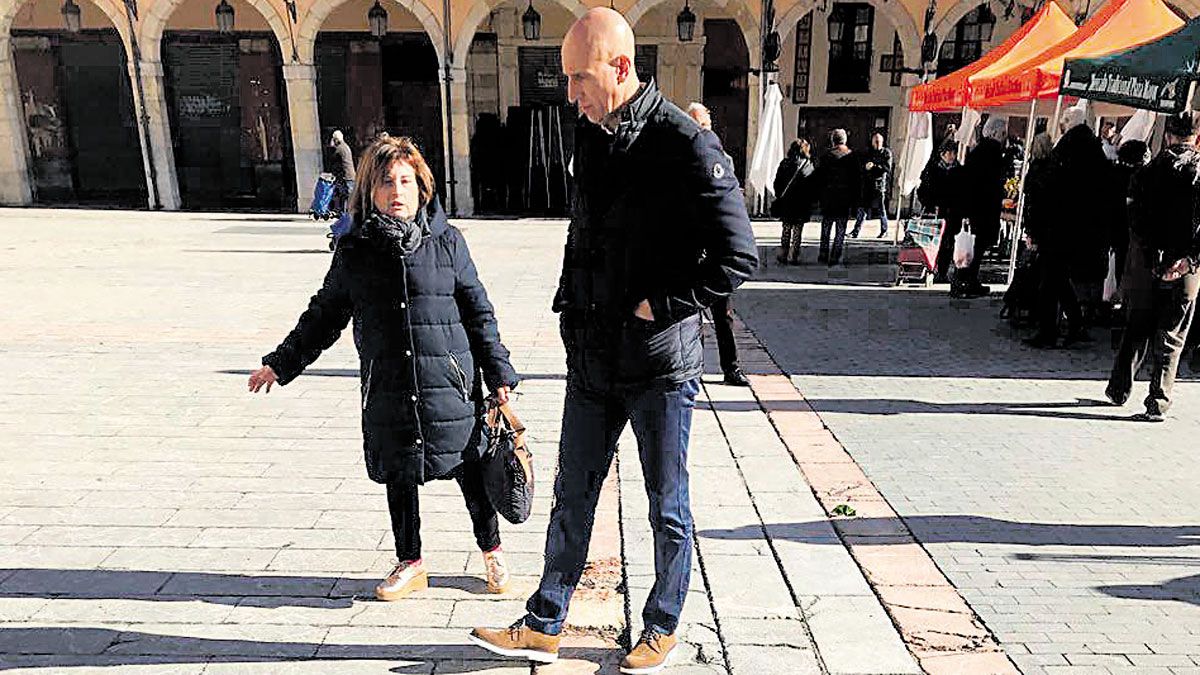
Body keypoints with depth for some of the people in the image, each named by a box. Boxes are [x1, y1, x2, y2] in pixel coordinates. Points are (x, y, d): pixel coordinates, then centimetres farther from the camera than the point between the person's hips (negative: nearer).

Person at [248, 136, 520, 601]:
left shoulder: (447, 241, -1)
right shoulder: (353, 251, 3)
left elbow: (478, 312, 3)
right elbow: (324, 314, 14)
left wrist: (498, 372, 1)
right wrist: (282, 362, 14)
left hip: (450, 388, -2)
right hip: (387, 393, 2)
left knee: (472, 474, 7)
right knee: (398, 478, 13)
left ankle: (491, 551, 31)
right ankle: (410, 563, 33)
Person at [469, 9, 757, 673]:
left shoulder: (688, 145, -15)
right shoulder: (590, 134, 7)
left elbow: (737, 257, -15)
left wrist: (659, 306, -14)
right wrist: (572, 306, 12)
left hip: (659, 365, -6)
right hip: (591, 358, 7)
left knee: (667, 510, 12)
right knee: (571, 500, 16)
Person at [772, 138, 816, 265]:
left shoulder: (784, 163, 1)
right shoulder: (809, 165, -7)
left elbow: (776, 183, 3)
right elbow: (813, 185, -7)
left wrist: (779, 196, 12)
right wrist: (811, 199, 3)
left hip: (785, 202, 3)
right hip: (802, 204, -3)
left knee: (786, 229, 12)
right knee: (797, 230, 3)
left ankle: (782, 255, 12)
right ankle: (793, 257, 2)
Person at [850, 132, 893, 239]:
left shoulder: (887, 153, 3)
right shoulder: (868, 153, 14)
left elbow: (887, 168, -7)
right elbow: (862, 167, 13)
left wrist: (874, 166, -18)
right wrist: (866, 167, -10)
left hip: (880, 183, -3)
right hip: (868, 183, 3)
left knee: (881, 208, 1)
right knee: (863, 207, 0)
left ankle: (884, 230, 14)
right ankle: (856, 231, 0)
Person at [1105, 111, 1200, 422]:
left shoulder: (1150, 170, -1)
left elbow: (1137, 218, -8)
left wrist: (1154, 258, -9)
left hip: (1148, 261, 1)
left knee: (1137, 328, 15)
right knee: (1171, 335, 5)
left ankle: (1119, 389, 23)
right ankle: (1158, 403, 3)